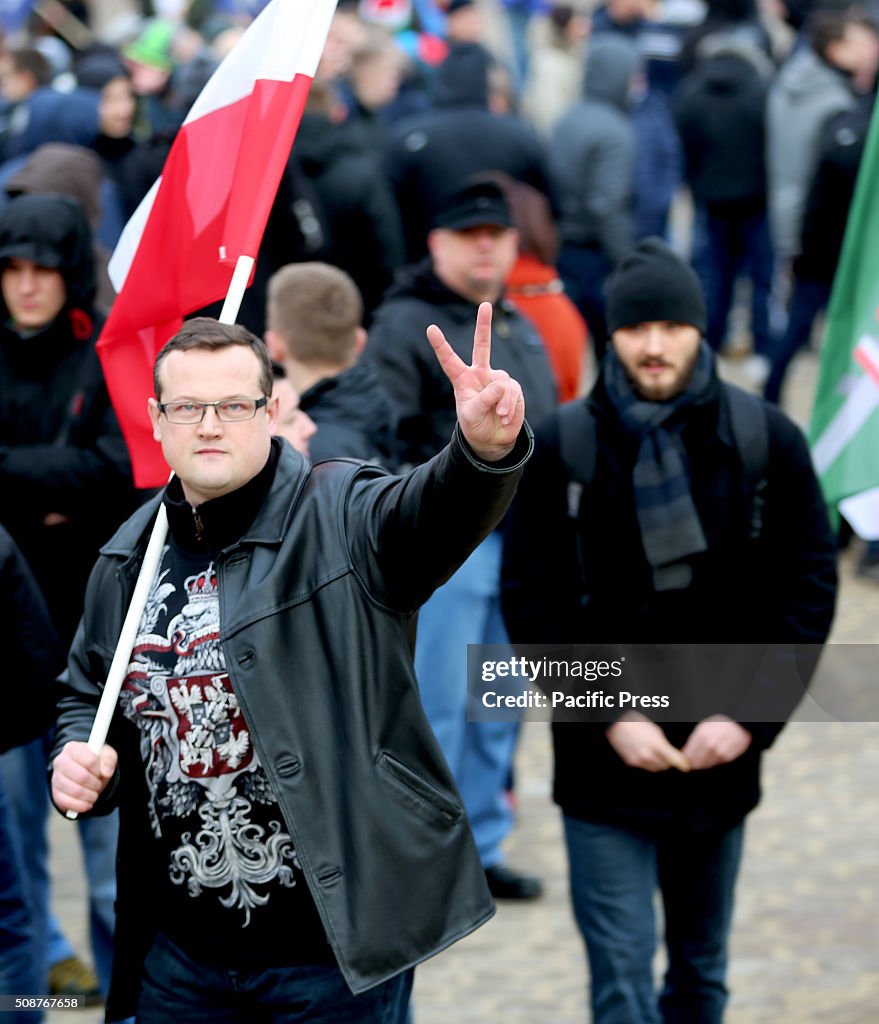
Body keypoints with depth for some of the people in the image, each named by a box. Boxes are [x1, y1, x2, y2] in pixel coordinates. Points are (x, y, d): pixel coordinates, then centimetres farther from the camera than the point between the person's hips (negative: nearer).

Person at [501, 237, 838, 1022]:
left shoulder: (767, 440, -2)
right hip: (605, 765, -2)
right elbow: (533, 603, -3)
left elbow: (809, 588, 0)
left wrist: (749, 715, -9)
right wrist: (610, 715, -11)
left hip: (722, 755, 2)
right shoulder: (560, 448, -5)